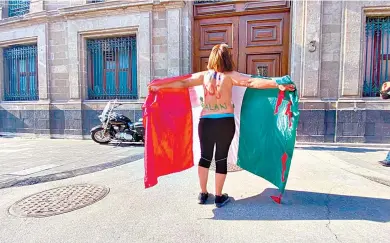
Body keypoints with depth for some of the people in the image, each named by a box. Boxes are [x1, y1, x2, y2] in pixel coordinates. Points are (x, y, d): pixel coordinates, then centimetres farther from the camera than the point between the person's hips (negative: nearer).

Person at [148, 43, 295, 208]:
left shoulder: (204, 75, 5)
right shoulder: (230, 76, -3)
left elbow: (182, 83, 6)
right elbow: (252, 82, -13)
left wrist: (159, 87, 15)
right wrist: (278, 85, -12)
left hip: (206, 122, 2)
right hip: (225, 122, -2)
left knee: (205, 157, 15)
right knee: (221, 158, 8)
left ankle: (203, 194, 26)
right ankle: (219, 197, 20)